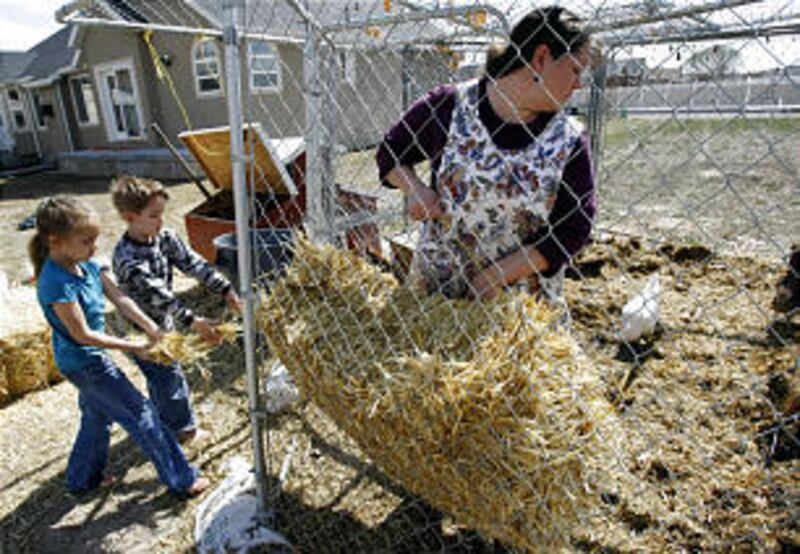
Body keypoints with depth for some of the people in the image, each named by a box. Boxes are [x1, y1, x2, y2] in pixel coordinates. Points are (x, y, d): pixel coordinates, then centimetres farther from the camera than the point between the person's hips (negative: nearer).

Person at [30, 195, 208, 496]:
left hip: (86, 361, 9)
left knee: (97, 418, 26)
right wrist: (132, 347, -19)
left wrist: (154, 331, -8)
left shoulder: (86, 264, -4)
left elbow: (120, 298, -2)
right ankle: (182, 479, 12)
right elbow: (83, 335, -25)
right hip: (85, 362, -9)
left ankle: (82, 479, 48)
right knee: (142, 416, -1)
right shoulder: (56, 283, -29)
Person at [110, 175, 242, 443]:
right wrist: (193, 321, -40)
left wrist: (226, 289, -21)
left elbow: (193, 263, -11)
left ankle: (164, 421, 46)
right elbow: (157, 294, -35)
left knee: (159, 376, 24)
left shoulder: (164, 237, -8)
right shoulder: (127, 257, -30)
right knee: (170, 376, 3)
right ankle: (182, 428, 24)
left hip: (162, 322, 8)